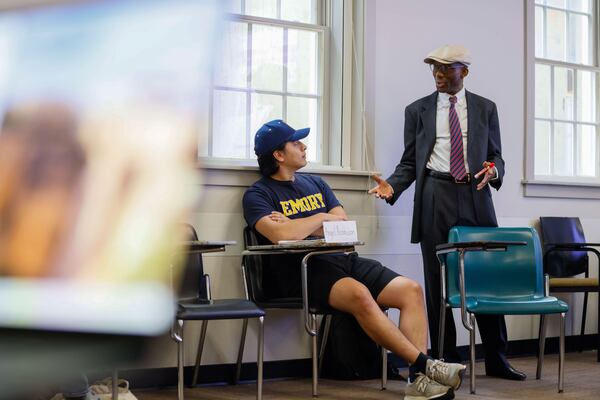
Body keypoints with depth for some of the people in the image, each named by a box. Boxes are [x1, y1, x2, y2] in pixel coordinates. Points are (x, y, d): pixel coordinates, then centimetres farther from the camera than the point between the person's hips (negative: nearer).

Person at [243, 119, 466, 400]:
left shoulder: (315, 183, 22)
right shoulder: (258, 194, 2)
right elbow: (281, 235, -18)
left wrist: (298, 227, -5)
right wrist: (320, 219, -2)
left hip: (341, 259, 7)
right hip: (302, 270, -7)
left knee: (411, 290, -13)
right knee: (360, 295, -35)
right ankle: (425, 364, -28)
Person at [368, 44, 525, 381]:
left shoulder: (485, 109, 12)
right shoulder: (417, 110, 10)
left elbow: (496, 156, 12)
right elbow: (410, 162, 9)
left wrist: (494, 170, -11)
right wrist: (392, 186, -9)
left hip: (475, 196, 0)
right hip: (435, 198, 0)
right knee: (437, 281, 1)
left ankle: (497, 360, 11)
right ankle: (446, 362, 10)